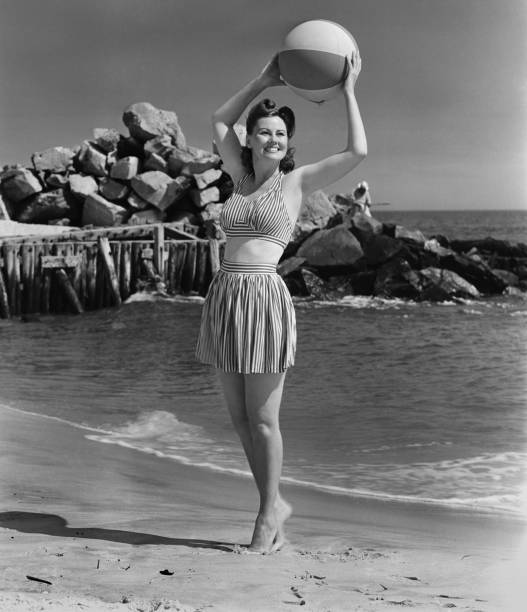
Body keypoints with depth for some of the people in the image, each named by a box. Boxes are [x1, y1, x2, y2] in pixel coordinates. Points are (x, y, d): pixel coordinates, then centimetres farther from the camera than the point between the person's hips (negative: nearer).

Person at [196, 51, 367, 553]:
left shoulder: (296, 182, 3)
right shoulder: (242, 177, 15)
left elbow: (358, 152, -5)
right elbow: (218, 122, 27)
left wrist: (348, 91, 3)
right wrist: (263, 81, 22)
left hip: (264, 298, -5)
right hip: (223, 299, 5)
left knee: (262, 420, 0)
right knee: (239, 418, 9)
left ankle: (267, 514, 16)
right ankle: (275, 503, 25)